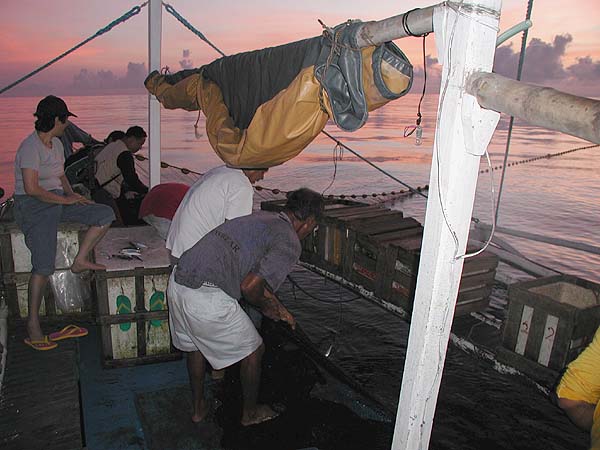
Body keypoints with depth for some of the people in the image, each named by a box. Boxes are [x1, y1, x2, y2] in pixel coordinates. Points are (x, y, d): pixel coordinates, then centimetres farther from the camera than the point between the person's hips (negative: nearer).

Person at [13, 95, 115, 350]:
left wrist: (72, 194, 6)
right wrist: (66, 199, -15)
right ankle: (32, 325, -9)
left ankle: (80, 261, 0)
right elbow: (31, 188, -23)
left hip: (57, 202, 8)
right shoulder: (30, 147, -15)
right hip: (33, 207, -8)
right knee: (44, 266, -17)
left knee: (105, 214, -5)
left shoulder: (56, 144, 13)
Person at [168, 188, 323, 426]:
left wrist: (279, 308, 34)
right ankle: (250, 412, 39)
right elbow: (250, 286, -14)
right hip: (207, 299, -8)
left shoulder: (260, 217, 20)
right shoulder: (289, 243, -5)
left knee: (195, 344, 33)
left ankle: (198, 407, 50)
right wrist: (266, 306, 8)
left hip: (177, 281, 8)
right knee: (253, 351, 17)